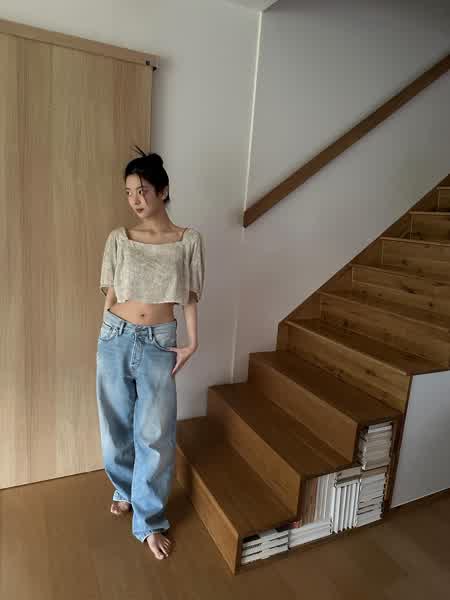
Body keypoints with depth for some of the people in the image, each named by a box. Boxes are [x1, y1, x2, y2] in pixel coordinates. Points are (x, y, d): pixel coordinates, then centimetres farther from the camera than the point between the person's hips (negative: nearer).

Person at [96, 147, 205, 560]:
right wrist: (110, 337, 9)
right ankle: (125, 489, 44)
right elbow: (110, 294, 6)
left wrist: (192, 343, -3)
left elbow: (189, 297, 2)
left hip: (159, 343, -1)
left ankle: (150, 521, 24)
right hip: (116, 338, 2)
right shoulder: (118, 238, 1)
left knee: (155, 434, 3)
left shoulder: (189, 240, -2)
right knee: (117, 425, 16)